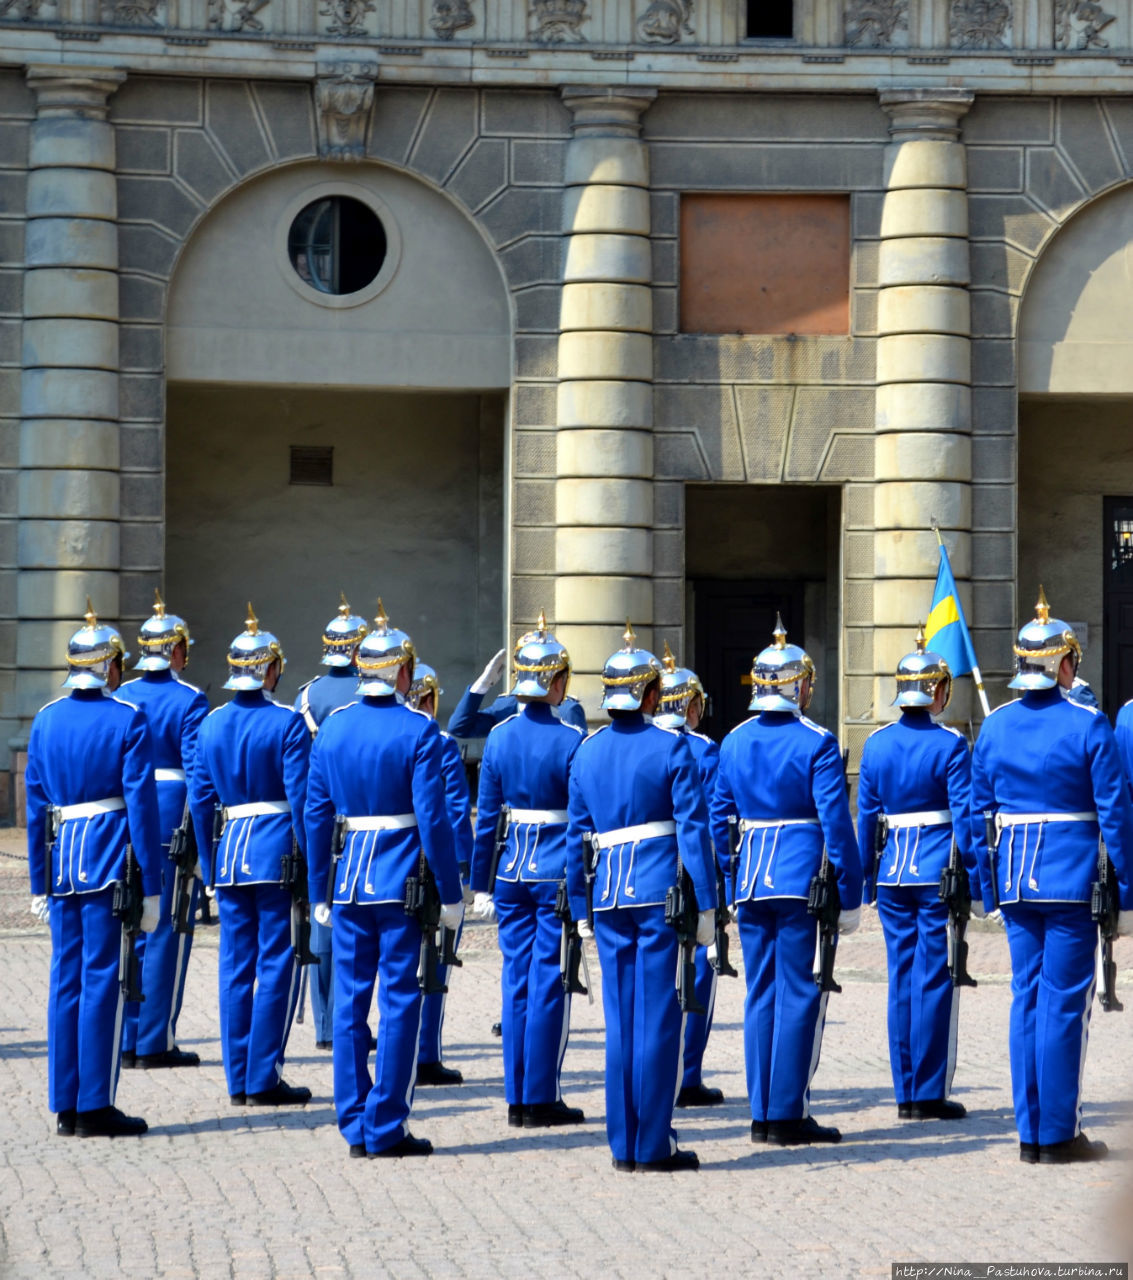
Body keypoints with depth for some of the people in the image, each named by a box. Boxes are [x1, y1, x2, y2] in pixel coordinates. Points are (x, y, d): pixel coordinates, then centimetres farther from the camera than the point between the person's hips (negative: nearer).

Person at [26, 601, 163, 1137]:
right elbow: (141, 805, -10)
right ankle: (95, 1108, 0)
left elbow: (35, 807, 9)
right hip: (111, 862, -5)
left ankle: (66, 1107, 12)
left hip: (62, 859, 5)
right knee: (103, 981, -2)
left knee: (66, 979, 9)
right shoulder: (128, 721, -8)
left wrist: (40, 884, 15)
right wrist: (150, 887, -7)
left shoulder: (46, 720, 7)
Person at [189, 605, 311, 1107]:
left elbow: (200, 798, 8)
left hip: (229, 852, 5)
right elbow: (301, 798, -12)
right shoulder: (287, 723, -10)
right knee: (277, 964, 0)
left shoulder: (211, 724, 6)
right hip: (277, 849, -5)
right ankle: (263, 1079, -1)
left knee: (236, 966, 10)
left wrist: (210, 865, 15)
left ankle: (239, 1080, 12)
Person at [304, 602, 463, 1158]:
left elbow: (316, 815, 8)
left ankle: (355, 1126, 13)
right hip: (404, 881, -5)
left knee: (350, 1001, 10)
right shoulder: (418, 731, -10)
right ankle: (386, 1128, 2)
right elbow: (433, 818, -13)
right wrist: (451, 893, -7)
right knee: (399, 1002, 1)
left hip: (350, 880, 5)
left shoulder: (332, 729, 5)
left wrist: (320, 893, 14)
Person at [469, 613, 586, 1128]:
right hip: (557, 869, -5)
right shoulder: (570, 739, -11)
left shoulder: (499, 736, 3)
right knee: (548, 983, 0)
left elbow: (485, 816, 6)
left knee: (516, 980, 10)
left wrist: (481, 885, 12)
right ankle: (541, 1100, 2)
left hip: (512, 871, 5)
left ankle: (517, 1099, 13)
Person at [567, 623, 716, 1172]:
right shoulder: (671, 747, -5)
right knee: (659, 1018, -1)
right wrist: (705, 903, -5)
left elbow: (576, 836, 11)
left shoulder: (587, 752, 9)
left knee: (620, 1018, 9)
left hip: (609, 894, 5)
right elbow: (693, 829, -8)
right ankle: (654, 1144, 1)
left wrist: (580, 907, 17)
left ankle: (623, 1145, 11)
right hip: (661, 891, -4)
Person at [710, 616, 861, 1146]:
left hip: (751, 880, 6)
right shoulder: (815, 743, -10)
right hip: (803, 878, -6)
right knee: (800, 995, -1)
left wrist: (727, 884, 20)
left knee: (761, 995, 10)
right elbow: (836, 824, -11)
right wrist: (849, 896, -7)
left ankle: (762, 1113, 12)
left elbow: (719, 819, 12)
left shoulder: (734, 741, 8)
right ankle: (789, 1115, -2)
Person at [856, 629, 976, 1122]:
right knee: (935, 980, 0)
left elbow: (866, 817, 8)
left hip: (893, 872, 5)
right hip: (938, 871, -5)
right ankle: (930, 1095, 1)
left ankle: (906, 1094, 12)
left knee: (902, 979, 9)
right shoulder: (950, 745, -9)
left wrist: (867, 879, 15)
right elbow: (964, 817, -10)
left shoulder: (876, 744, 4)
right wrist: (975, 882, -5)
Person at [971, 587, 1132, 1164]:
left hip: (1016, 877, 5)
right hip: (1073, 878, -5)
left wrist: (989, 889, 15)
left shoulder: (994, 726, 5)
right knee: (1065, 1002, -1)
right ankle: (1059, 1135, 2)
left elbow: (978, 814, 8)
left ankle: (1030, 1133, 12)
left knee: (1027, 997, 10)